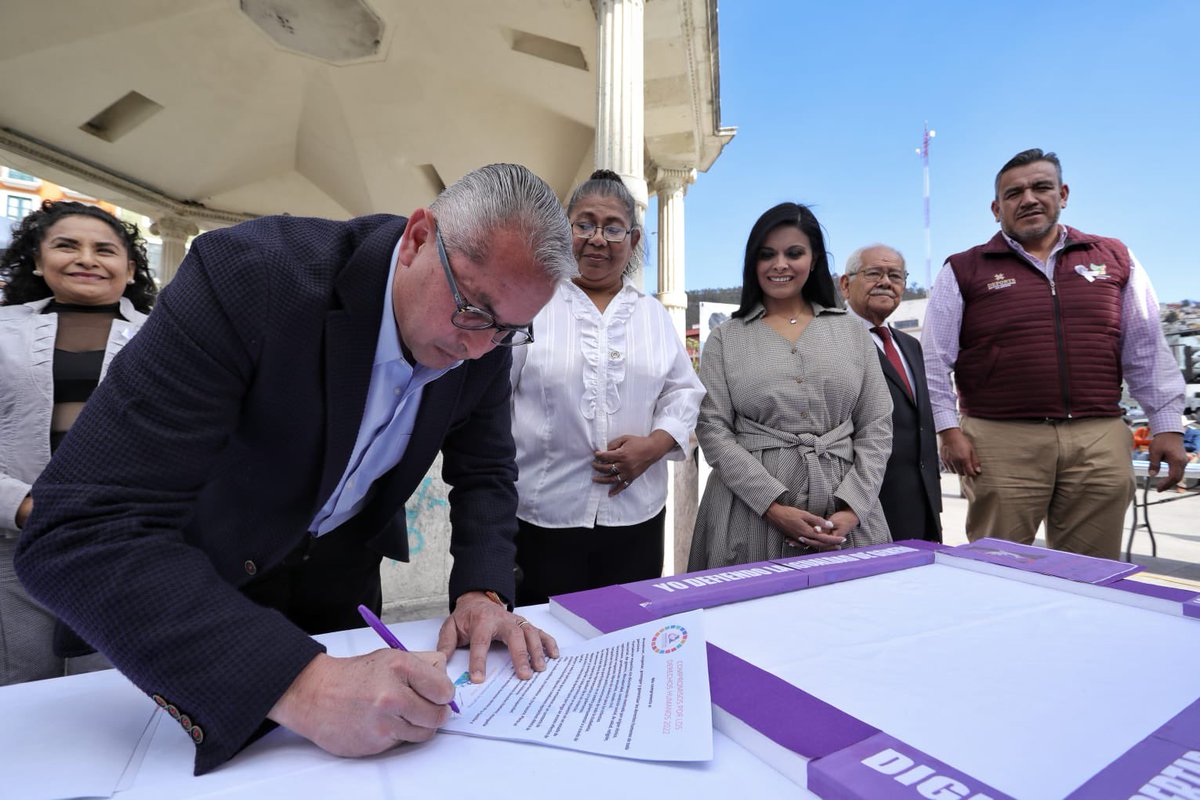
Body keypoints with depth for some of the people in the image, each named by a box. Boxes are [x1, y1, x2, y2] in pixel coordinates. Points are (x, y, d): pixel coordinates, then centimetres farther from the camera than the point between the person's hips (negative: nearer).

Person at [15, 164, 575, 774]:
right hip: (213, 562, -3)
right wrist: (304, 686, -48)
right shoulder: (247, 270, -36)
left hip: (344, 557, 4)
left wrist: (482, 591, -24)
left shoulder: (487, 337, -19)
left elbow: (485, 471, -6)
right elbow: (78, 529, -39)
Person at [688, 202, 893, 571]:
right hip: (751, 512, -1)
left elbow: (877, 427, 5)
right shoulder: (725, 340, 3)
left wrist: (853, 509, -8)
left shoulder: (852, 332, 9)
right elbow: (712, 430, -4)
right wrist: (774, 507, -13)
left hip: (844, 515, 2)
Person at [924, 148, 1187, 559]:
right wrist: (949, 429, -6)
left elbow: (1146, 351, 14)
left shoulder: (1114, 258, 14)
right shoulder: (963, 271, 4)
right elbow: (935, 360, 0)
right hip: (1001, 442, -3)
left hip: (1099, 443, 3)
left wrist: (1167, 426, 10)